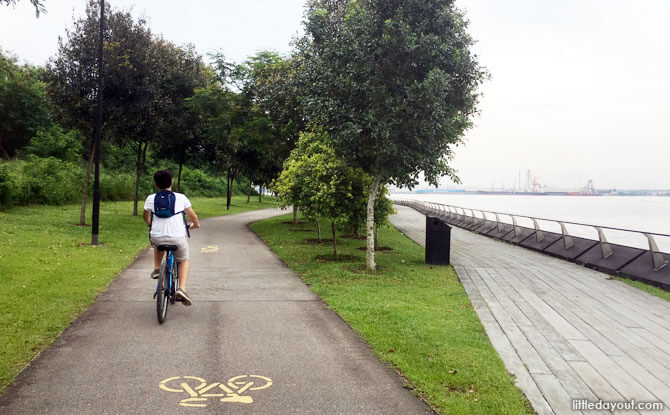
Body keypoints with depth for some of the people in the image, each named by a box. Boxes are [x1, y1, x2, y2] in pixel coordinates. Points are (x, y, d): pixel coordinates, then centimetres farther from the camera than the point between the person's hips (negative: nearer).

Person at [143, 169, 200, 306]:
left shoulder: (151, 198, 5)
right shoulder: (181, 197, 2)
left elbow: (146, 217, 22)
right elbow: (193, 216, 10)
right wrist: (195, 224, 33)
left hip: (157, 237, 2)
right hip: (178, 237, -2)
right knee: (184, 261, 22)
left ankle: (156, 269, 26)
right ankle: (182, 289, 2)